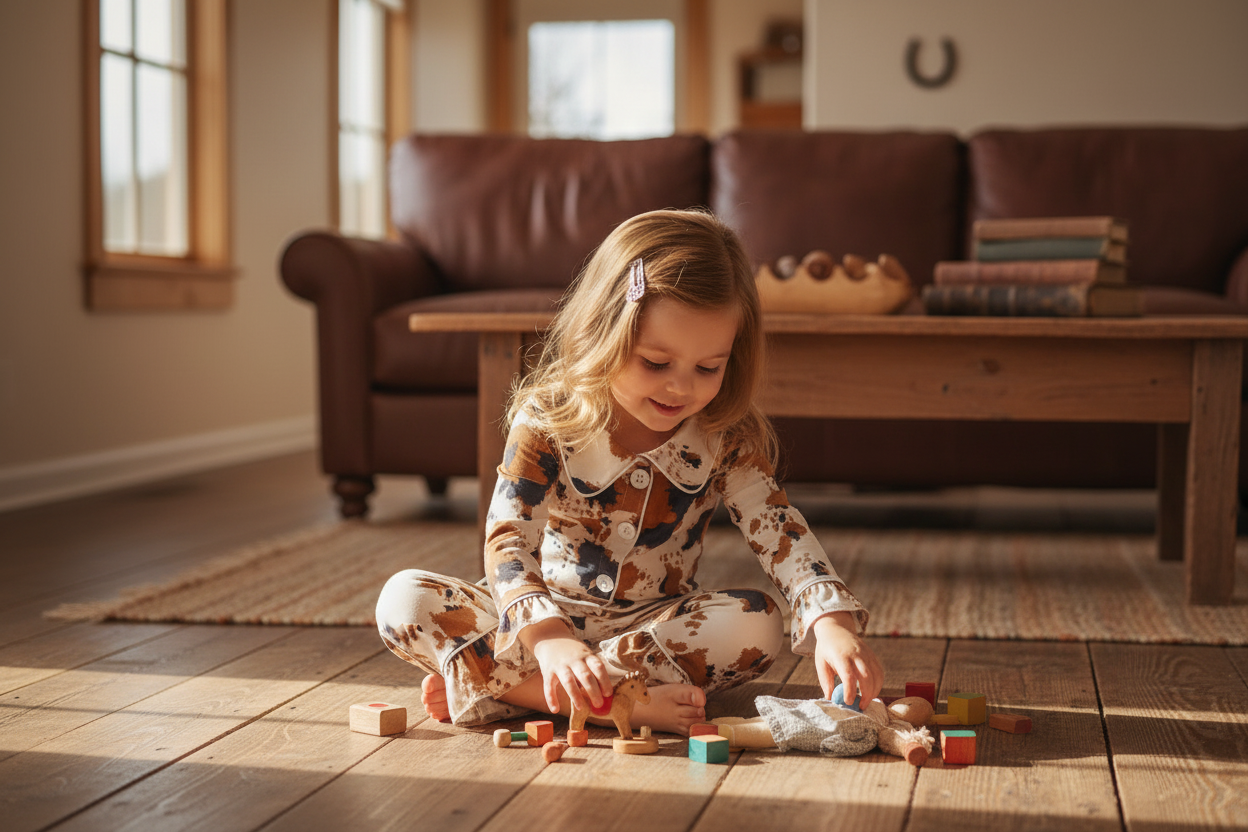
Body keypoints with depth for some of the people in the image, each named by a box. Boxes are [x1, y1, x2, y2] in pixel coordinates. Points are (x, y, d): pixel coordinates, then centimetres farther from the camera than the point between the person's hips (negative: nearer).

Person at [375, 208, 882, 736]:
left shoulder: (726, 442, -9)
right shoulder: (547, 421, -16)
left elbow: (782, 536, -17)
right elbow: (509, 539, -25)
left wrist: (833, 625, -37)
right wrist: (549, 639, -43)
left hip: (656, 624, 2)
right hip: (547, 614, -2)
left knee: (758, 624, -29)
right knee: (404, 600, -23)